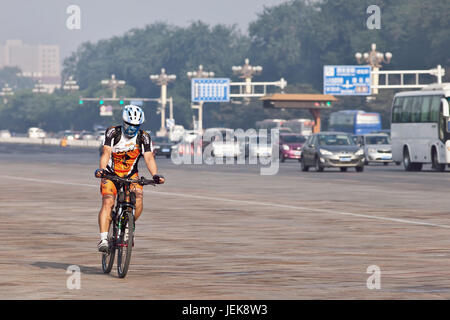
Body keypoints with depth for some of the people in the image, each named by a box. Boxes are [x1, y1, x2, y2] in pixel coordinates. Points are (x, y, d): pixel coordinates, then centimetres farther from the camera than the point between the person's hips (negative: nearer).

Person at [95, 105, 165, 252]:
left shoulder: (144, 137, -9)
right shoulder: (112, 132, -14)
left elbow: (149, 157, -18)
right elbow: (106, 152, -24)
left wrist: (155, 175, -36)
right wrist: (102, 169, -43)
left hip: (131, 176, 2)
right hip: (111, 174, -1)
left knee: (138, 200, -23)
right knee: (108, 202, -22)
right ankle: (103, 239, -25)